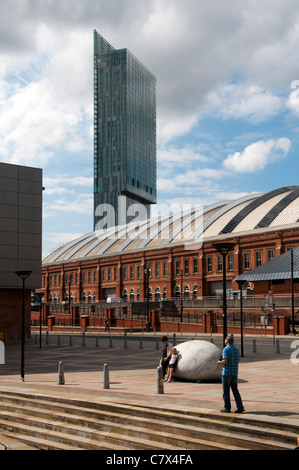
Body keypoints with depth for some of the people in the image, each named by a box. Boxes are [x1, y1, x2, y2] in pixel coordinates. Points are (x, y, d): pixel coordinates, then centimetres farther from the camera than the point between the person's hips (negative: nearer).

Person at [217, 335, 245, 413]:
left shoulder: (226, 349, -14)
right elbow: (238, 360, 18)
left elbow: (225, 361, -22)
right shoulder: (236, 349, 9)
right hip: (235, 373, 7)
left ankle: (227, 408, 11)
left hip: (227, 372, -7)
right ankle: (240, 407, 0)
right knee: (235, 390, 9)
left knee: (226, 391, 4)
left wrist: (220, 362, -2)